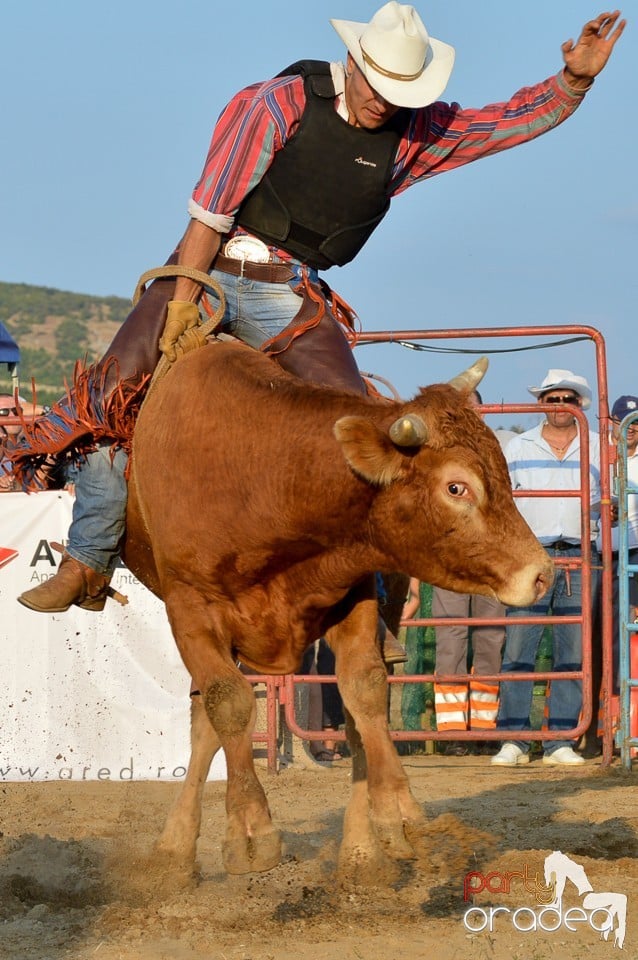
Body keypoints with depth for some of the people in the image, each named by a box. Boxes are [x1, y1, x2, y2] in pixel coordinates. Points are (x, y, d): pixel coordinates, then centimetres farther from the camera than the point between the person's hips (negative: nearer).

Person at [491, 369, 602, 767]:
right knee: (518, 649, -8)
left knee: (573, 653, 0)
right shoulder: (518, 447, 12)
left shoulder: (599, 447, 12)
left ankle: (561, 741, 3)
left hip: (581, 559, 1)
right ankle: (514, 740, -5)